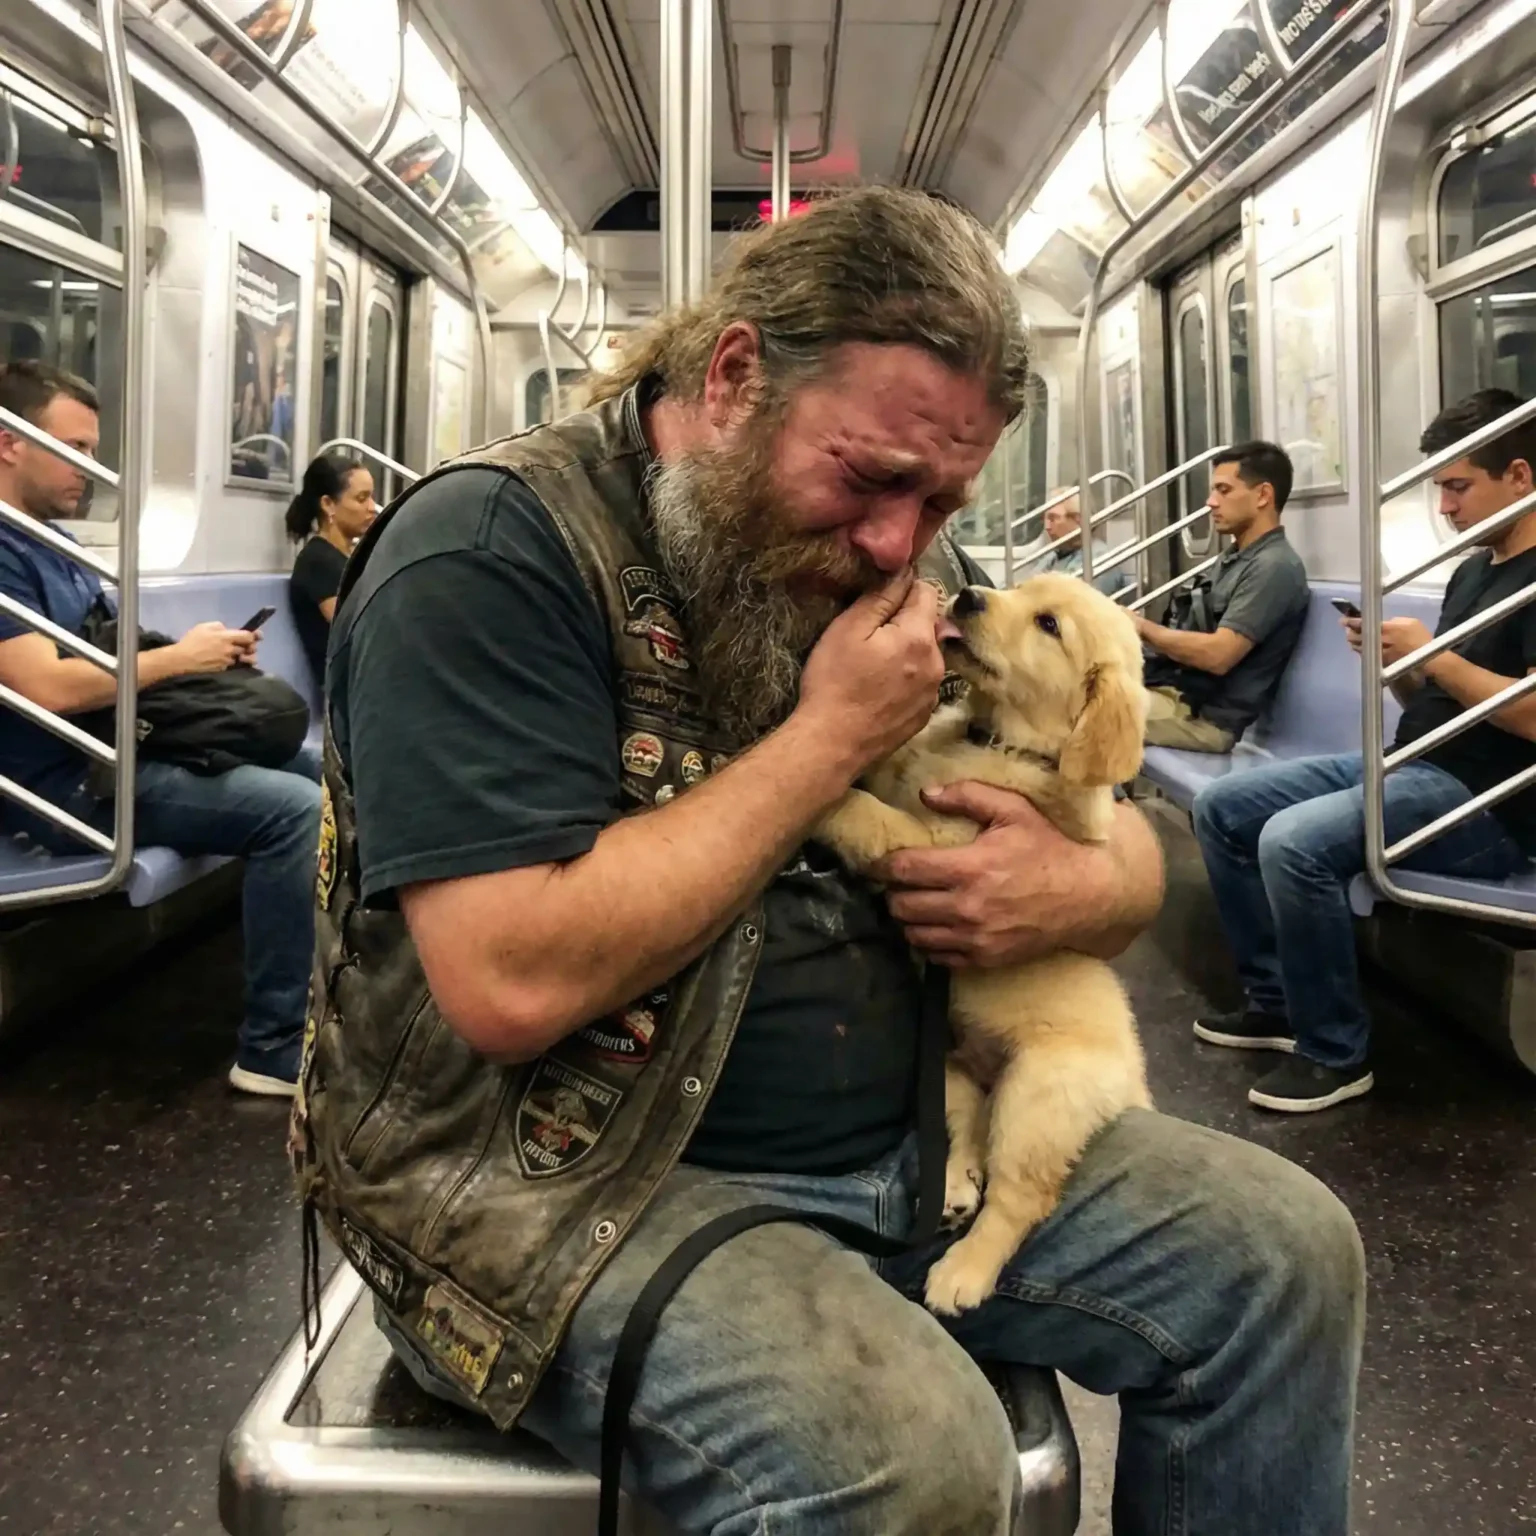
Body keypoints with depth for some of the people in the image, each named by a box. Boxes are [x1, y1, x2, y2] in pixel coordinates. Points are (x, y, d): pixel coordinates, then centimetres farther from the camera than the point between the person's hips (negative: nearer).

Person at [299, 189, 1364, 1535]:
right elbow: (514, 983, -27)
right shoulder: (489, 552, -16)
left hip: (914, 1135, 7)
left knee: (1285, 1249, 1)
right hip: (570, 1187, -6)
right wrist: (834, 735, -20)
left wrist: (1081, 890, -13)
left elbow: (1127, 843, 13)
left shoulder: (905, 564, 6)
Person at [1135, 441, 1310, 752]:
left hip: (1207, 716, -9)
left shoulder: (1274, 567, -13)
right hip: (1178, 690, 9)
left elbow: (1217, 654, -21)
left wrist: (1145, 628, -10)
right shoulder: (1234, 559, 17)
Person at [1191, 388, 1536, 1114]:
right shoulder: (1471, 571, 19)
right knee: (1220, 806, 2)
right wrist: (1397, 662, -1)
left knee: (1294, 841, -32)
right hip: (1406, 765, 10)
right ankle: (1276, 1001, 8)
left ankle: (1335, 1053, -13)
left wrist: (1431, 655, -18)